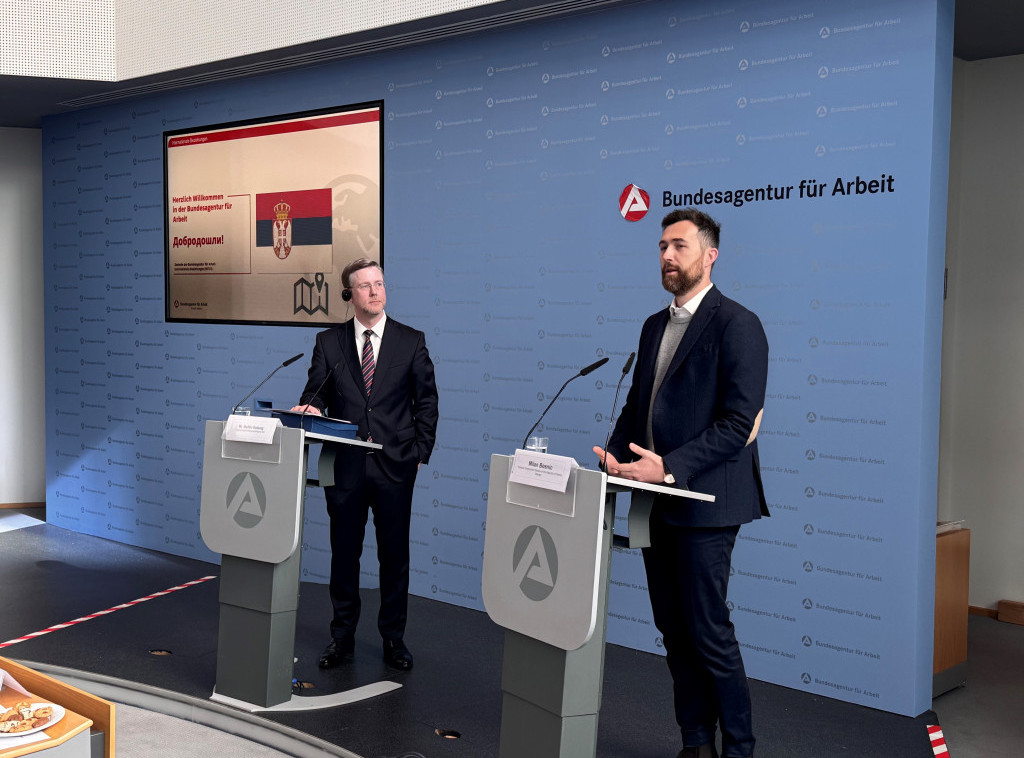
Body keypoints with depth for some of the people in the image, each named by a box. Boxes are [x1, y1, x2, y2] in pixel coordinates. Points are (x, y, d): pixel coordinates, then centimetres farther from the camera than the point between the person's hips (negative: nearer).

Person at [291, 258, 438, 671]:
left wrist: (420, 452, -1)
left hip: (394, 465, -1)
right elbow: (315, 394, 6)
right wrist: (308, 410, -18)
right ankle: (342, 637, 21)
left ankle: (393, 638, 18)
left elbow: (427, 401, 5)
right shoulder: (329, 342, 7)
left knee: (394, 554, 6)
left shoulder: (411, 341, 4)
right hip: (345, 464, 1)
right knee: (343, 552, 8)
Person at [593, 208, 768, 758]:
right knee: (673, 629, 12)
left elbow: (738, 421, -17)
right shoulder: (655, 326, 16)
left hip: (704, 502, -8)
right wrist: (617, 454, 2)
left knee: (708, 630, -4)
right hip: (658, 502, 8)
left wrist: (670, 466, -23)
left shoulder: (737, 325, -10)